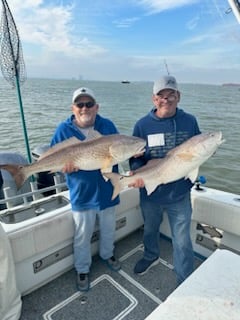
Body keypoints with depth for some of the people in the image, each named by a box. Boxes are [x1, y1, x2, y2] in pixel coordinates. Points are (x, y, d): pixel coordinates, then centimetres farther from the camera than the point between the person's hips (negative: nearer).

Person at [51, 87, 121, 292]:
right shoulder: (64, 129, -8)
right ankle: (82, 270, 40)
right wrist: (65, 165, -25)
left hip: (107, 190, 2)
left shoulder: (108, 126, -5)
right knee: (82, 236, 15)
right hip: (82, 194, -2)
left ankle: (107, 255, 53)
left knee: (108, 230, 24)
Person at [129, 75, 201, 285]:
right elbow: (135, 157, -4)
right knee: (150, 230, 26)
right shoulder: (143, 125, -7)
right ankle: (151, 256, 57)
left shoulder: (190, 122, -5)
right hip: (150, 192, 2)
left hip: (180, 194, -1)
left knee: (182, 240, 8)